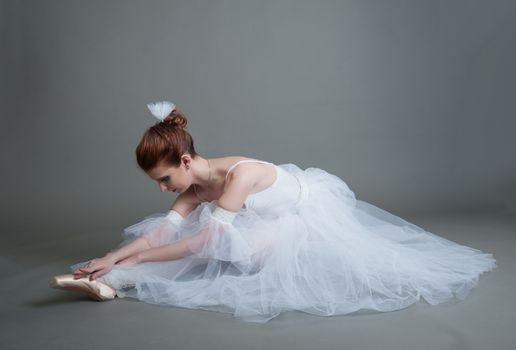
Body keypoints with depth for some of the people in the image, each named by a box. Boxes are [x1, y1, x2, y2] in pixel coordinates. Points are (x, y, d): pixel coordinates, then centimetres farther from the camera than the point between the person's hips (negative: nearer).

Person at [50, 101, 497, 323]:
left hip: (317, 210, -9)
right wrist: (112, 257, -29)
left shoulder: (238, 175, -36)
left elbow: (205, 240, -36)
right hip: (288, 216, 9)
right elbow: (163, 229, -17)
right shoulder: (196, 185, -10)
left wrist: (136, 259, -32)